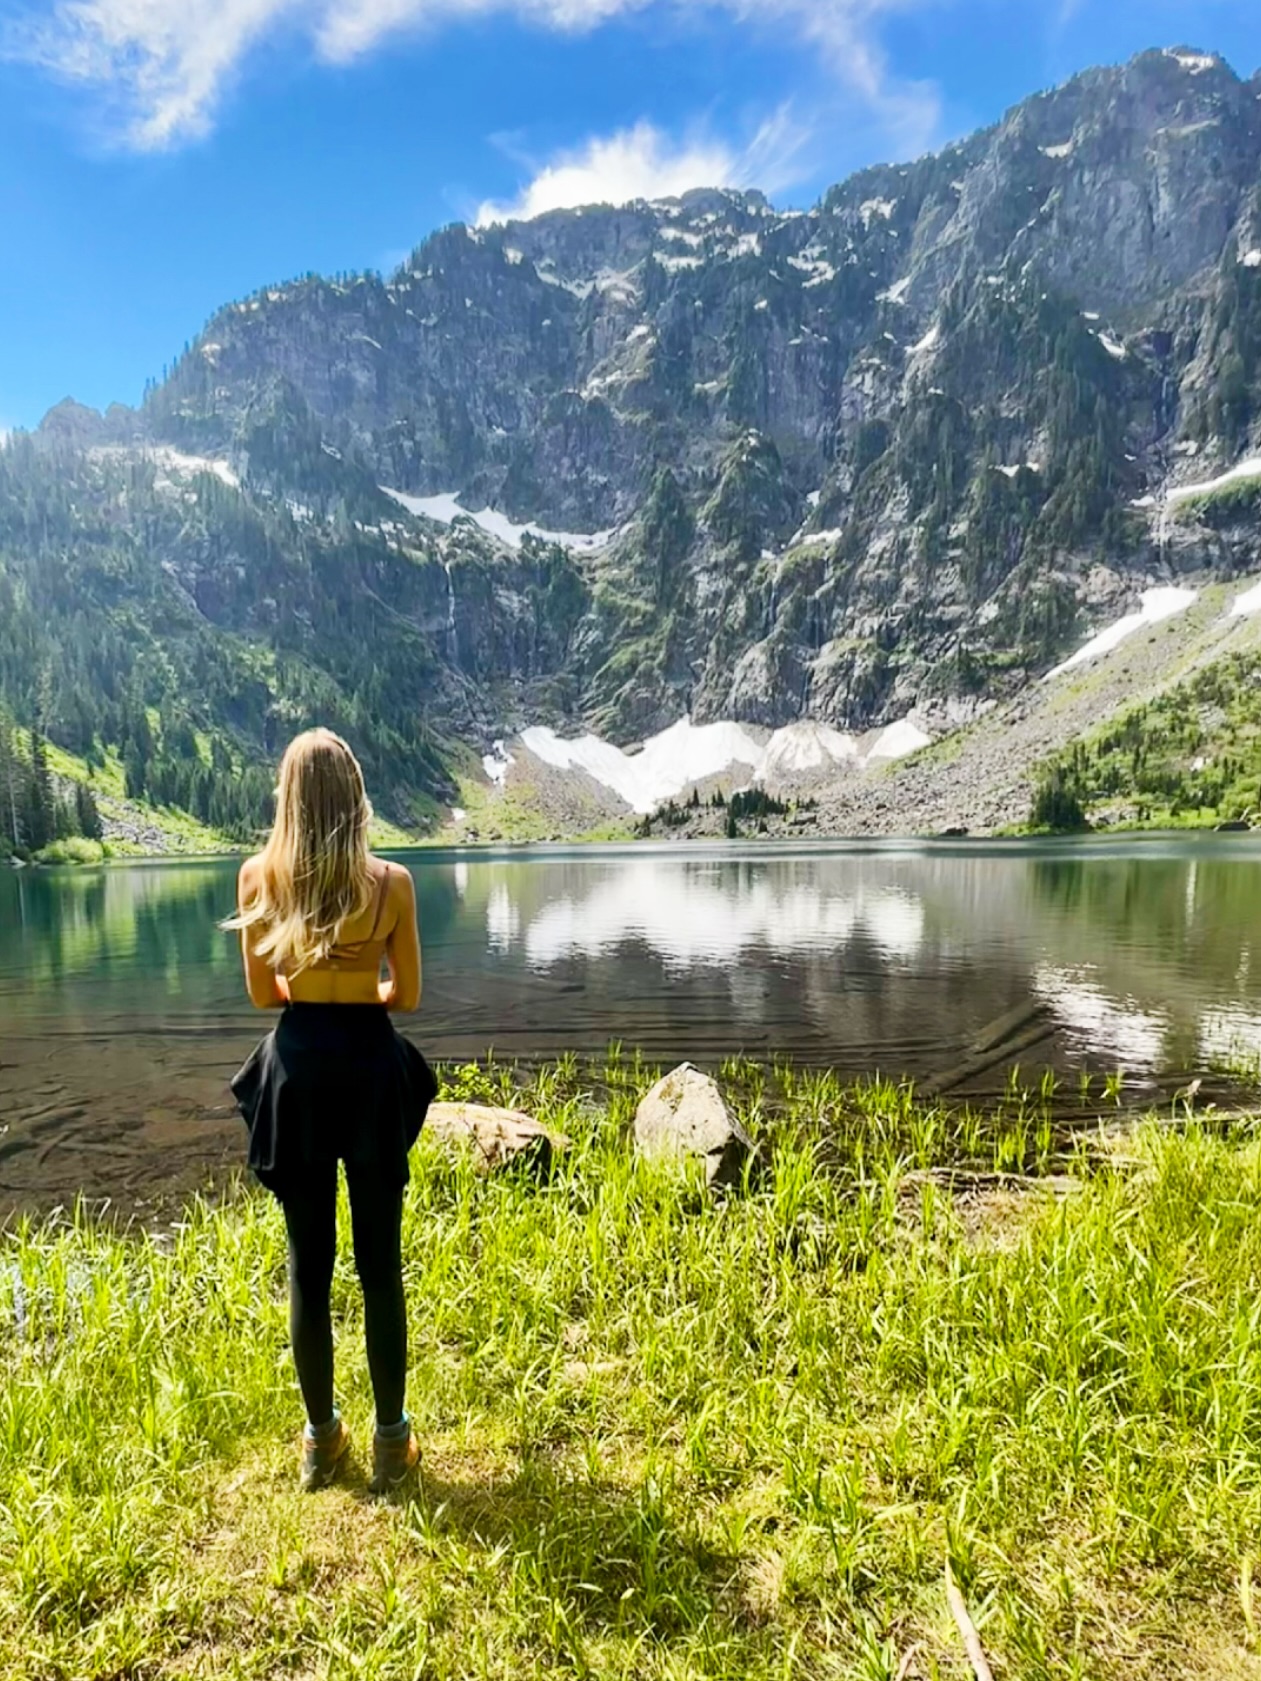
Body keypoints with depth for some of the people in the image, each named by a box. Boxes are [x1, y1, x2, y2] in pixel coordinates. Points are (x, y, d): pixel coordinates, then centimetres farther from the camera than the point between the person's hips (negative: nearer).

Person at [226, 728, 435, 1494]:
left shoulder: (259, 876, -5)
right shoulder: (391, 881, -9)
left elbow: (263, 993, 3)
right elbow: (407, 995, -2)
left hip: (296, 1068, 2)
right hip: (370, 1066, -1)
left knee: (308, 1261, 14)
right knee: (380, 1261, 11)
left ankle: (322, 1438, 28)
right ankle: (391, 1440, 23)